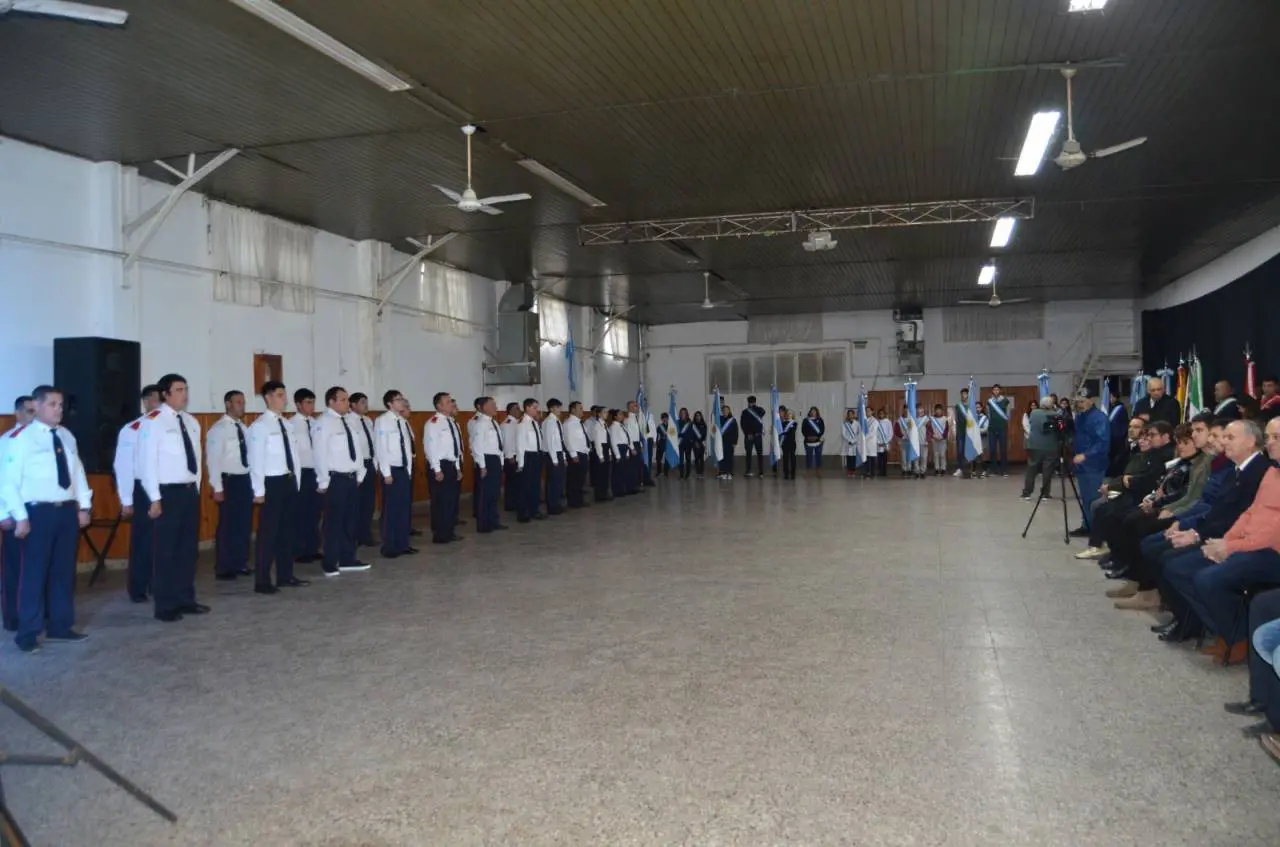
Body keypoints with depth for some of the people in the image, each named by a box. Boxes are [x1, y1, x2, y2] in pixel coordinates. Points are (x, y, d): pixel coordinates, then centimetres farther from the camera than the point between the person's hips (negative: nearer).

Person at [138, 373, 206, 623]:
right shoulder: (153, 422, -10)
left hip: (190, 491, 7)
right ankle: (165, 606, 11)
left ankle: (185, 600, 25)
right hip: (168, 492, -7)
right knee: (166, 550, 1)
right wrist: (155, 499, -15)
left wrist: (196, 488, 11)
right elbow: (147, 462, -13)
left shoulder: (191, 422, 11)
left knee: (189, 548, 13)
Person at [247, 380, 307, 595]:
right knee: (268, 532, -2)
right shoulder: (260, 425, -10)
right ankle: (262, 582, 7)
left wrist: (296, 482, 10)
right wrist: (259, 490, -15)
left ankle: (285, 576, 25)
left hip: (289, 481, 8)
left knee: (288, 530, 14)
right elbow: (255, 459, -13)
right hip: (272, 483, -7)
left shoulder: (287, 424, 11)